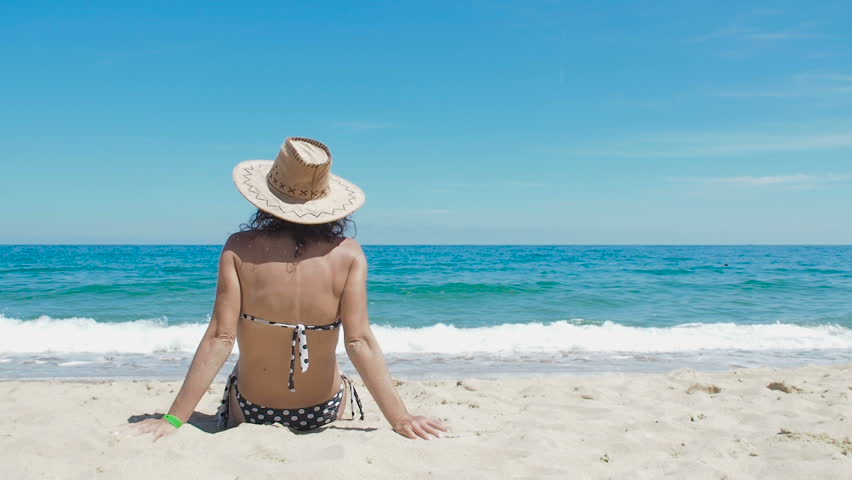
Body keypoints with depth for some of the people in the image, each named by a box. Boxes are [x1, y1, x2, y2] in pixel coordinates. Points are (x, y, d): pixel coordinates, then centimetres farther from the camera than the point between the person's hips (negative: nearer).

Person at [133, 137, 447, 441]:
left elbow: (219, 338, -18)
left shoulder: (241, 248, -15)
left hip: (251, 411, 1)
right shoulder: (347, 254, -16)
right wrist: (399, 418, -15)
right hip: (324, 412, -1)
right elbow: (360, 342, -20)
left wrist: (174, 419, -13)